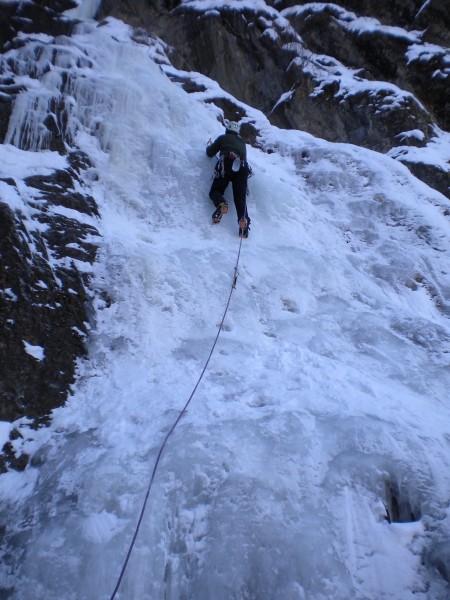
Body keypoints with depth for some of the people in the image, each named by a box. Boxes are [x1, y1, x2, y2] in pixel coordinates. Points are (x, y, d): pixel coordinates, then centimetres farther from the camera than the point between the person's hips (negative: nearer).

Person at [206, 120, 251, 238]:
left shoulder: (223, 137, 22)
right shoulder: (242, 142, 34)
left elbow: (210, 153, 22)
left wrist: (209, 145, 44)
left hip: (227, 164, -3)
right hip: (242, 168, 3)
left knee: (215, 191, 3)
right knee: (240, 197, -7)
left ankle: (221, 204, -32)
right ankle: (243, 219, -35)